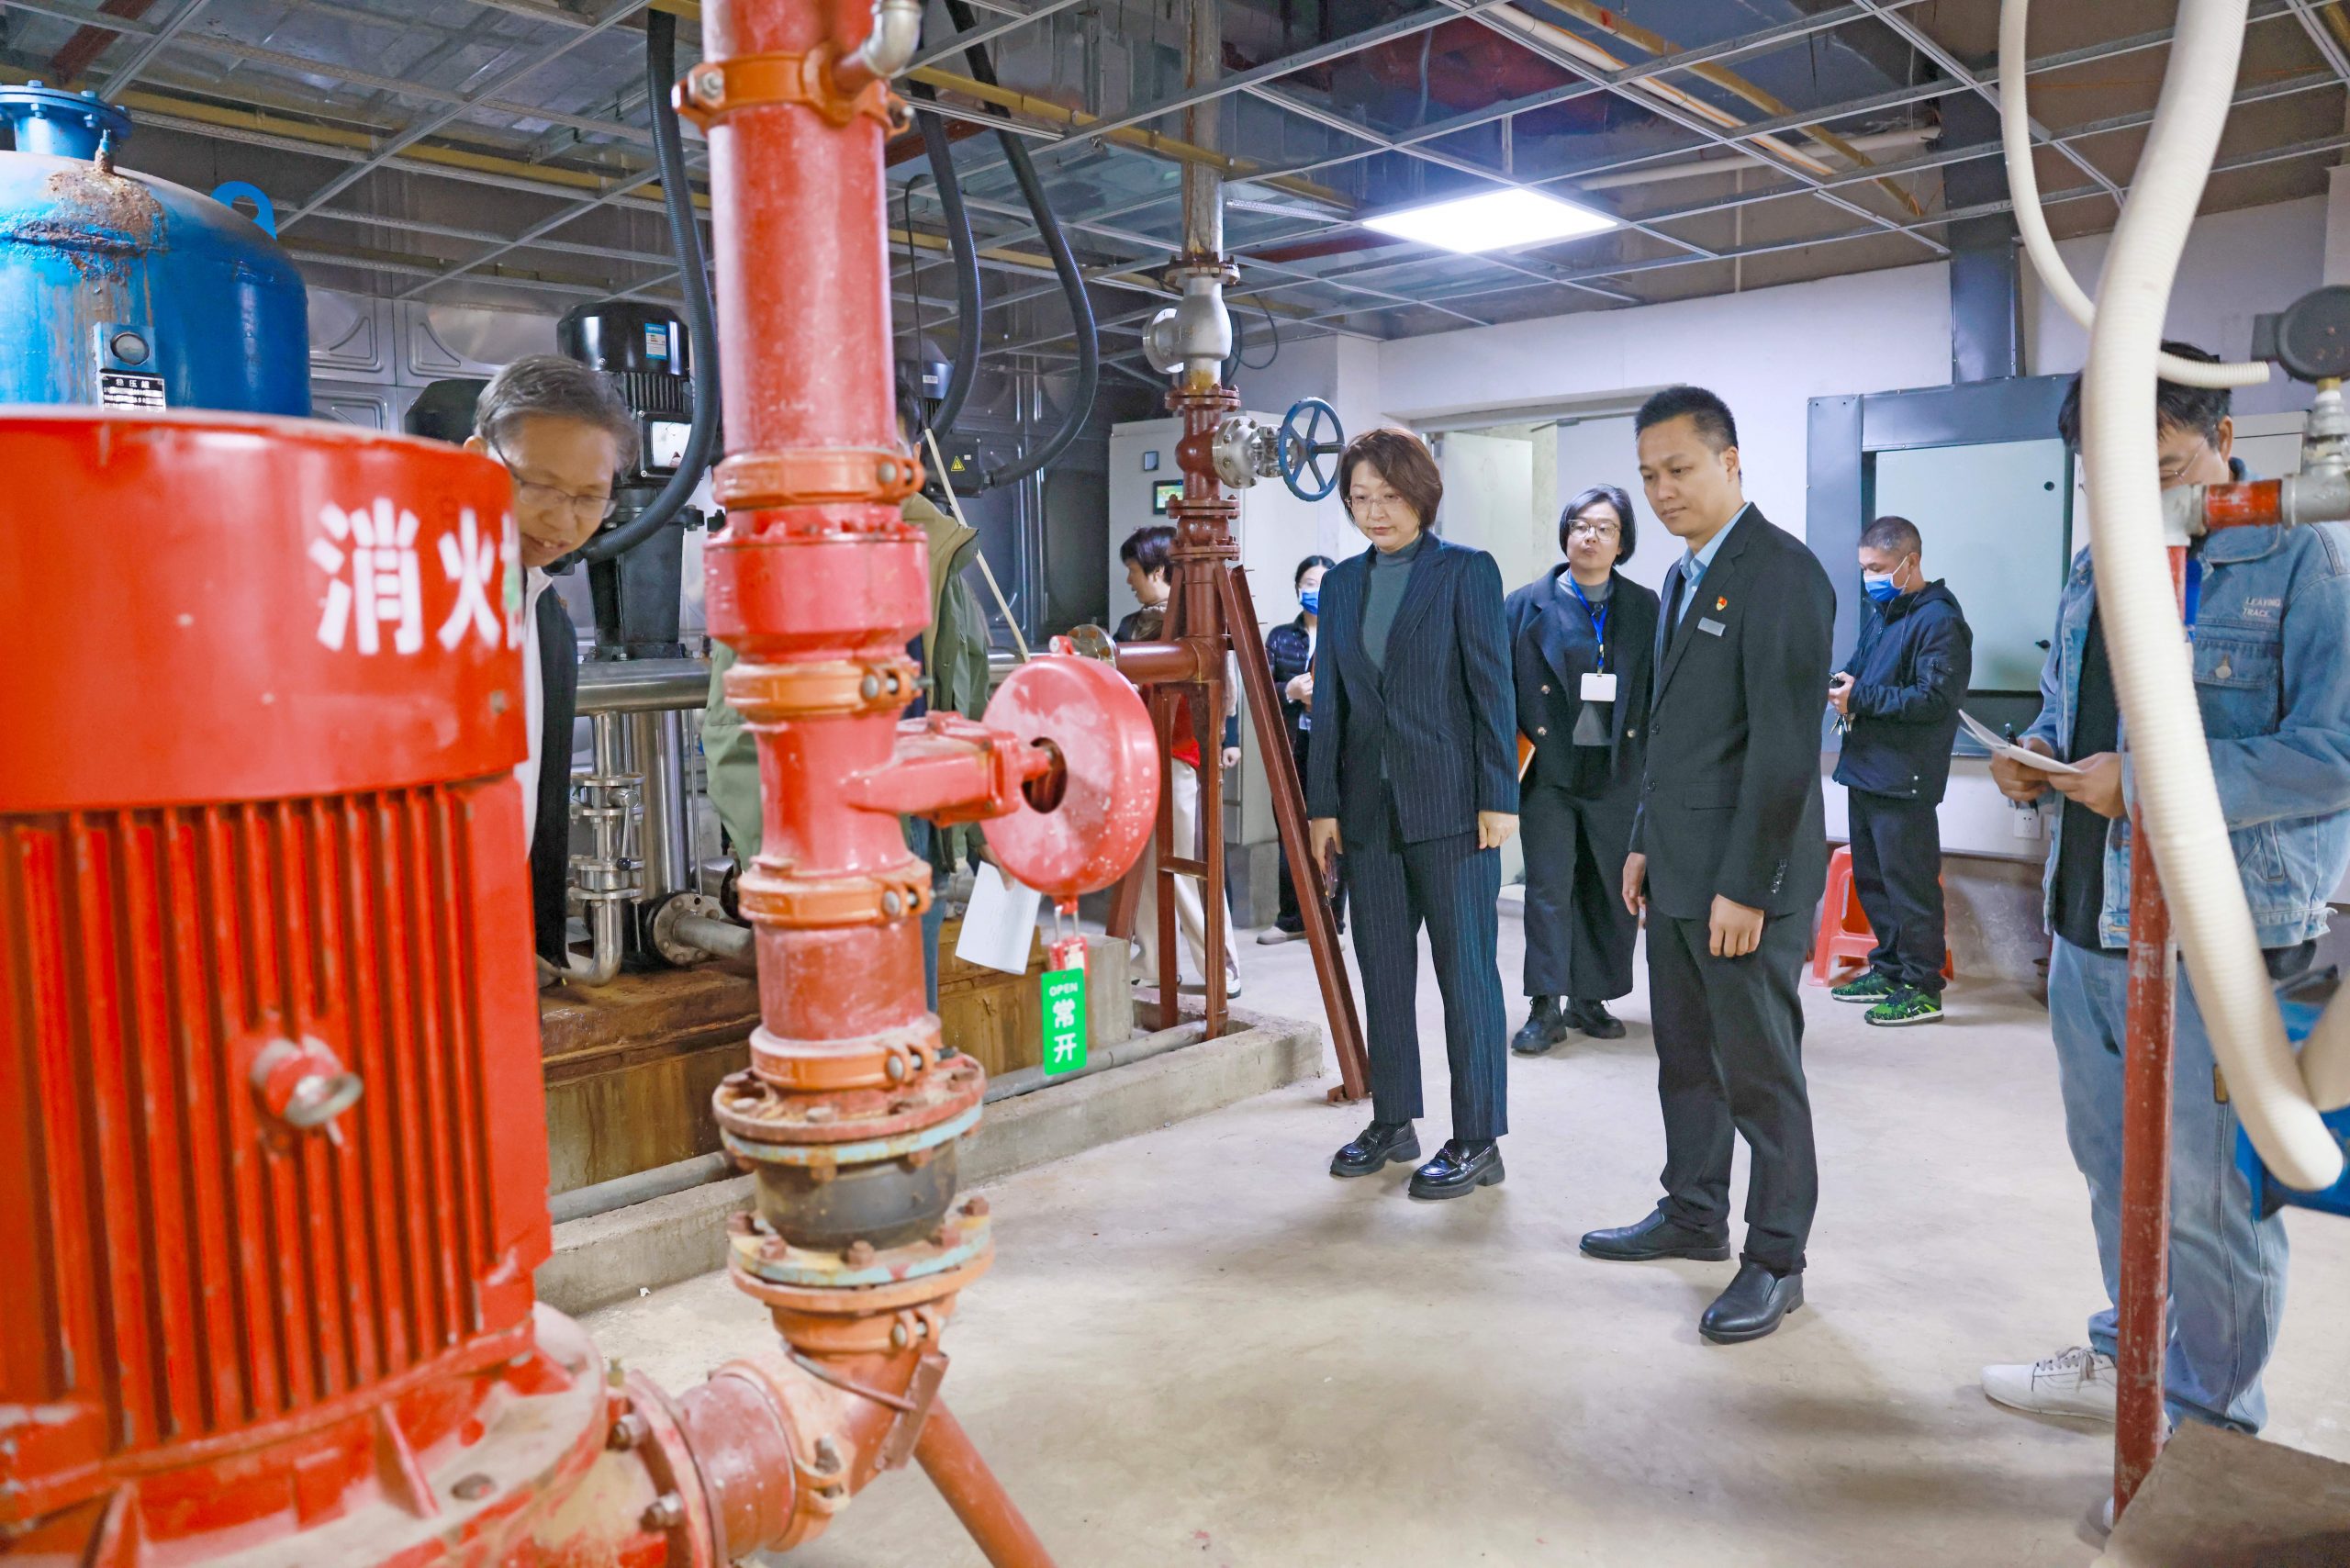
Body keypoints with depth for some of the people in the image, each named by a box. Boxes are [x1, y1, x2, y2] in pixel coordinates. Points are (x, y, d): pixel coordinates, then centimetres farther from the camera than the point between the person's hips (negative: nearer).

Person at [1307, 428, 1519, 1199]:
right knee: (1382, 971, 12)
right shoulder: (1342, 583, 11)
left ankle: (1477, 1141, 9)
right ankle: (1392, 1122, 24)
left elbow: (1491, 687, -7)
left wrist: (1498, 797, -12)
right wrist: (1322, 803, 6)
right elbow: (1329, 699, 11)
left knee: (1466, 970, 0)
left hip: (1449, 805, -5)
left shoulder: (1467, 571, -3)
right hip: (1369, 808, 5)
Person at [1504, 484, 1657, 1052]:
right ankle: (1546, 1008, 2)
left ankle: (1589, 1000, 21)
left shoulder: (1645, 609, 6)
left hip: (1617, 771, 2)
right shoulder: (1529, 604, 2)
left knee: (1611, 889, 8)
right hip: (1547, 769, -2)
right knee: (1548, 887, -3)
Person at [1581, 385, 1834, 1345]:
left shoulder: (1782, 573, -14)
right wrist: (1644, 842, 16)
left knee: (1759, 1069, 2)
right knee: (1685, 1054, 18)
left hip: (1745, 878, -9)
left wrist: (1745, 886, -20)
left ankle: (1776, 1259, 15)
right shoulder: (1686, 576, 15)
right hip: (1678, 871, 9)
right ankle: (1693, 1214, 33)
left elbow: (1785, 746, -19)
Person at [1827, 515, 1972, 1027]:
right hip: (1865, 771, 9)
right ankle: (1889, 969, 29)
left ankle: (1922, 988, 6)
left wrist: (1860, 697, -20)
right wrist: (1839, 683, 1)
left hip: (1903, 781, -9)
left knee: (1909, 883, -3)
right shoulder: (1879, 614, 16)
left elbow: (1935, 698, -20)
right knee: (1872, 877, 16)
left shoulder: (1939, 621, -12)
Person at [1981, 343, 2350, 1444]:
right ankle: (2131, 1361, 40)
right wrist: (2037, 754, 3)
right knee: (2116, 1174, 20)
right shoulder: (2099, 570, 12)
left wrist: (2146, 780, -23)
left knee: (2204, 1197, 6)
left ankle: (2211, 1422, 26)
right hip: (2087, 928, 7)